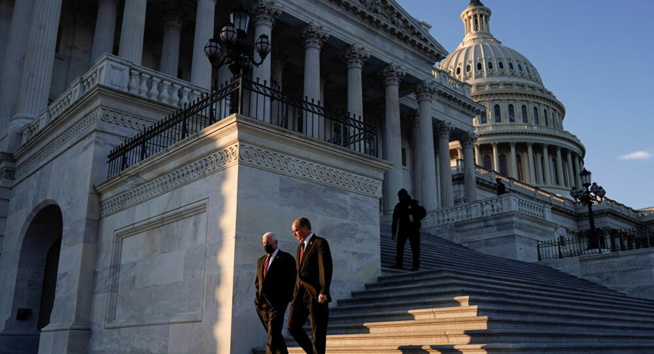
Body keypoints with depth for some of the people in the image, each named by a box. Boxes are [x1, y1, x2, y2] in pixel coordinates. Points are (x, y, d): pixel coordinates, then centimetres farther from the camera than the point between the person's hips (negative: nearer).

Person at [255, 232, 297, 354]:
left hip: (276, 303, -7)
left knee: (273, 335, -13)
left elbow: (291, 281, -5)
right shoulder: (261, 260, 19)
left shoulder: (286, 258, -1)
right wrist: (258, 296, 8)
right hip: (262, 303, 7)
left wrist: (286, 299, -11)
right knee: (273, 334, 12)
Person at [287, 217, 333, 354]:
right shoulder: (300, 246, 20)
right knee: (293, 327, 7)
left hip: (315, 294, -8)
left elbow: (326, 268, -14)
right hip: (300, 293, 8)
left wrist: (324, 292, -22)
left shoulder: (320, 243, -5)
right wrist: (296, 293, 15)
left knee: (317, 332, -2)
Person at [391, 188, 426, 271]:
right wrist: (393, 232, 7)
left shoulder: (414, 203, 2)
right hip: (402, 229, 3)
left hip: (414, 229, -3)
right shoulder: (398, 206, 11)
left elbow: (423, 212, -3)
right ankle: (399, 264, -3)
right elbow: (395, 220, 11)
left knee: (415, 248, -3)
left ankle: (416, 266, 0)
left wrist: (414, 219, -15)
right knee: (399, 246, -6)